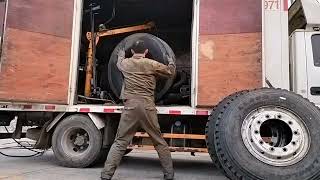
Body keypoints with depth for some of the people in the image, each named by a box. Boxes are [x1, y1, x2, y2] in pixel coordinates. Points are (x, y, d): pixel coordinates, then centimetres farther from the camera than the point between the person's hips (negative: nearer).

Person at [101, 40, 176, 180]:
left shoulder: (126, 63, 12)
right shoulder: (152, 64, 4)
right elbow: (171, 72, 16)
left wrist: (121, 55, 59)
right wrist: (170, 60, 36)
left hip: (130, 106, 1)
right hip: (148, 107, -1)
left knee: (120, 142, 6)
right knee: (159, 142, 12)